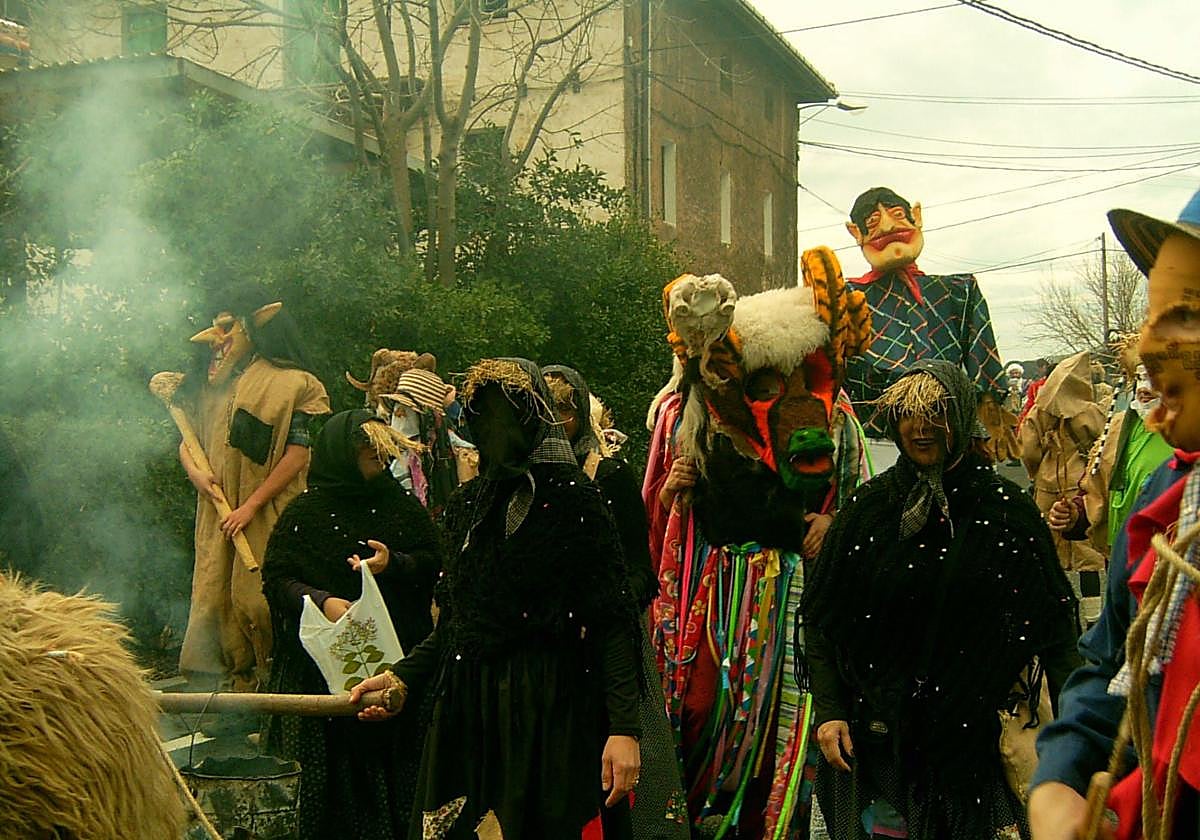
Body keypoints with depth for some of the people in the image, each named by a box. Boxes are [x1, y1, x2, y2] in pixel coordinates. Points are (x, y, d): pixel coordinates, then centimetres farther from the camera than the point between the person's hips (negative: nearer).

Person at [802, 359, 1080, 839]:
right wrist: (828, 710, -6)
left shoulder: (1007, 509, -2)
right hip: (879, 734, 1)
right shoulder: (869, 507, 2)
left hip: (977, 732, -1)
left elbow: (1053, 621, -2)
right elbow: (820, 617, 3)